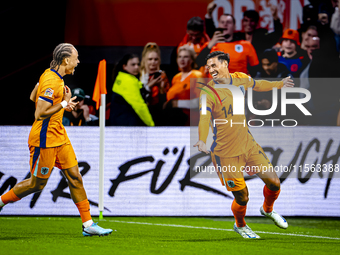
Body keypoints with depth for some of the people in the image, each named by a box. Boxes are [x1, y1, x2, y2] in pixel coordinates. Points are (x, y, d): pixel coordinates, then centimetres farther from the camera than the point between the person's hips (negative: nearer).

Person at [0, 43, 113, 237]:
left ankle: (88, 224, 3)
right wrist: (64, 104, -17)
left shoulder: (53, 76, 8)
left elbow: (34, 97, 23)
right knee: (37, 184, 1)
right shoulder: (51, 81, -22)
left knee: (75, 176, 4)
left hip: (59, 136, 10)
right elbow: (40, 114, -25)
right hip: (45, 139, -10)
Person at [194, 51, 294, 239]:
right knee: (242, 197, -3)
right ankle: (240, 225, 30)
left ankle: (267, 210, 38)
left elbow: (258, 85, 23)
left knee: (273, 182, 4)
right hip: (226, 153, -5)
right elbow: (204, 118, -33)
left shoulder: (241, 79, 0)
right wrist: (202, 140, -51)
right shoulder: (208, 92, -18)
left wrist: (279, 84, 37)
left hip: (248, 144, 5)